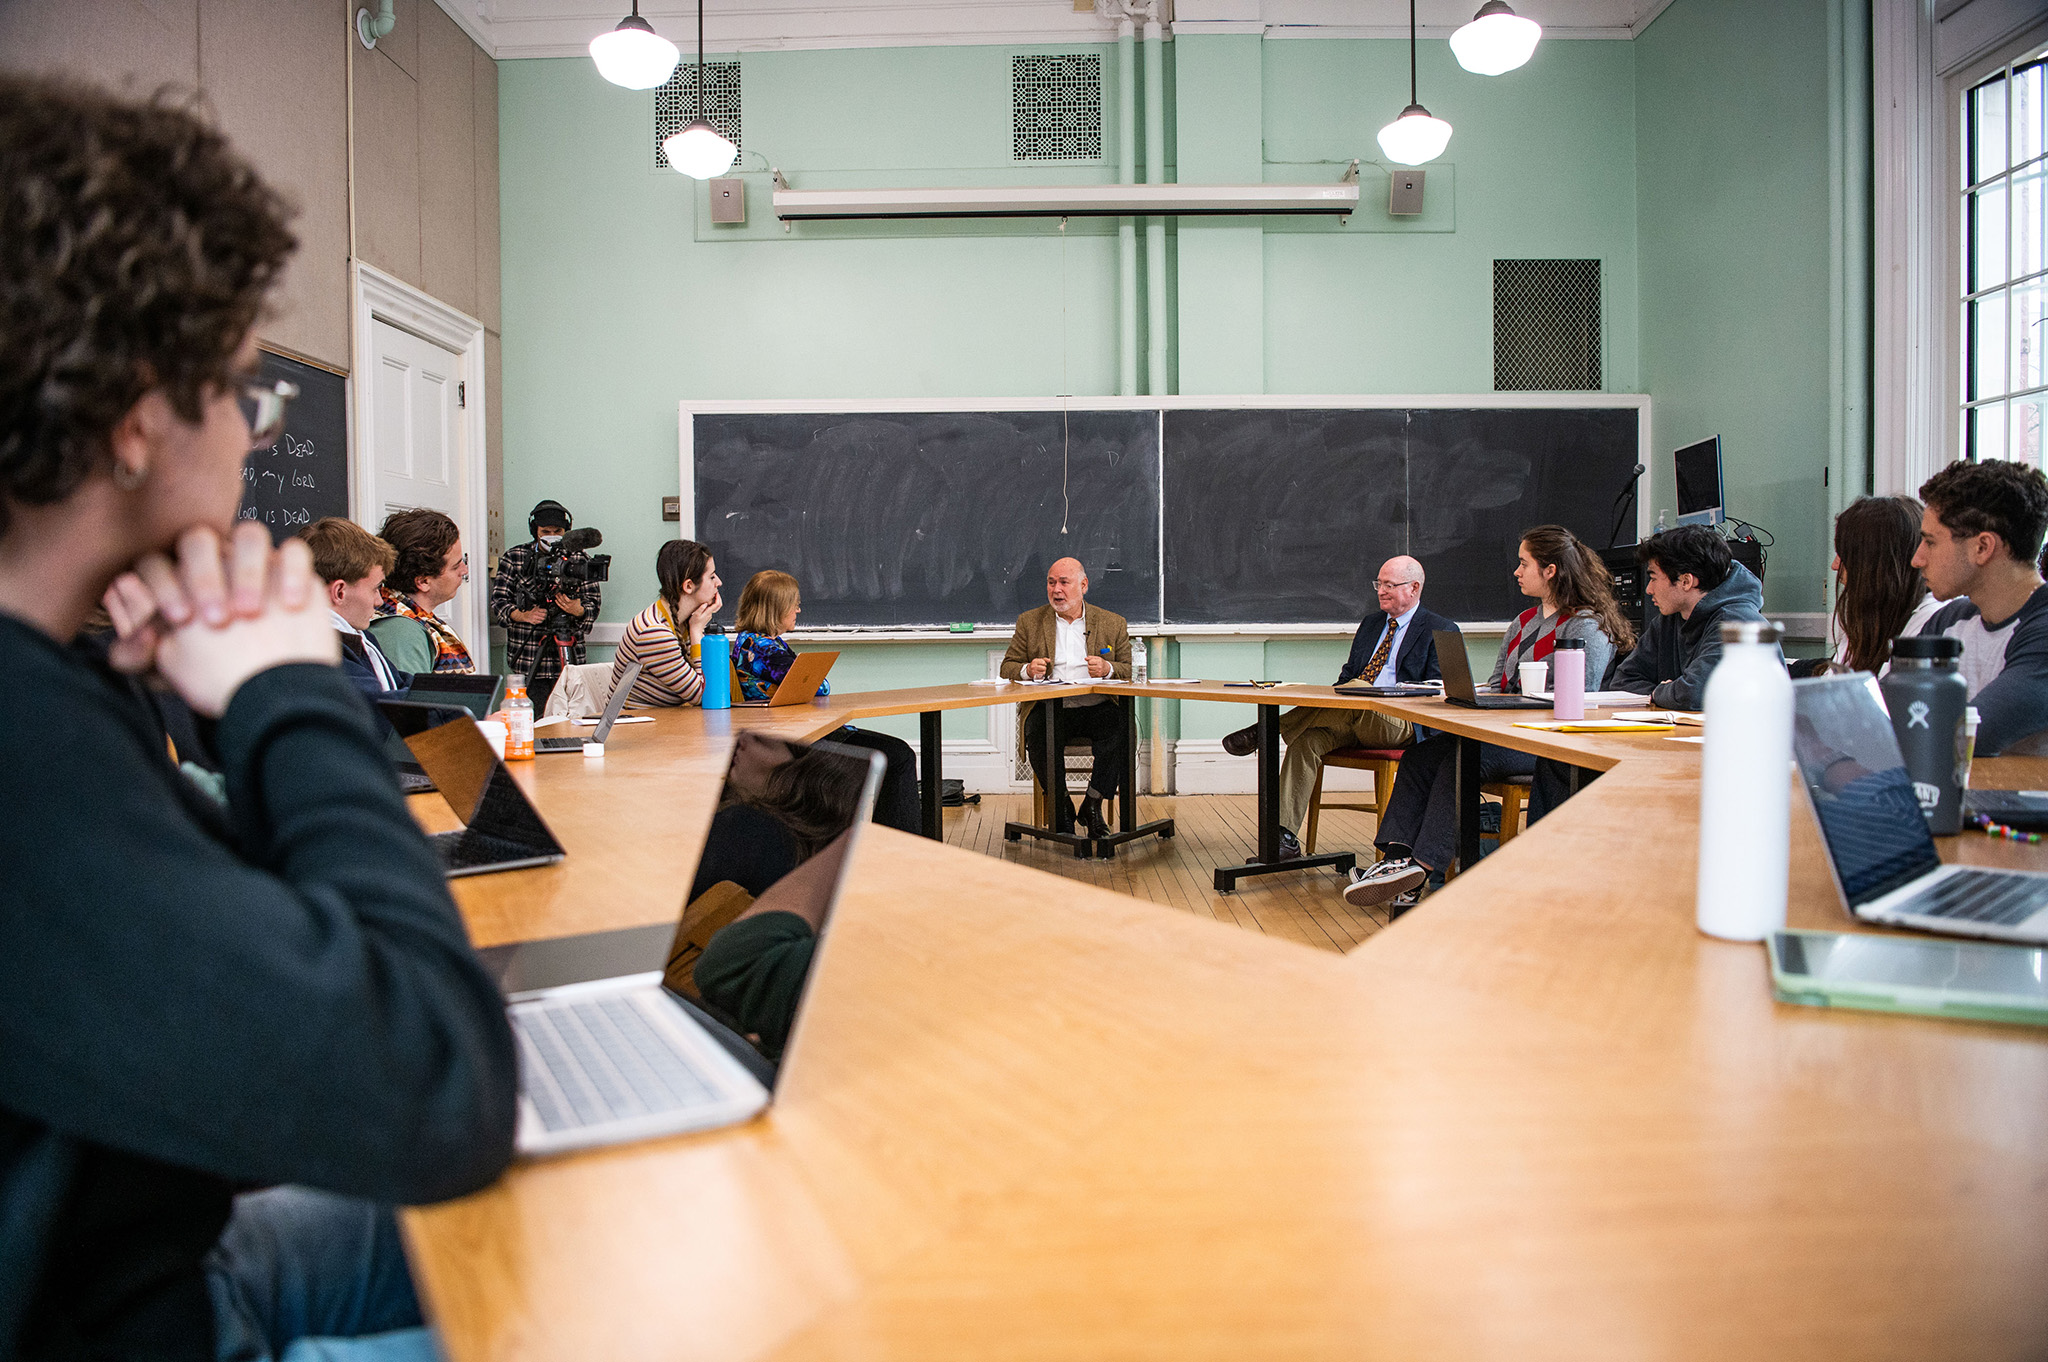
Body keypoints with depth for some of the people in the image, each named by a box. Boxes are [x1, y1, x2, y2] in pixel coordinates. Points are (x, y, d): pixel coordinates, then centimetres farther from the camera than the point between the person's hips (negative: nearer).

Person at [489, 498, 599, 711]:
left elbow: (594, 602, 4)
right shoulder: (513, 558, 6)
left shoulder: (579, 561, 8)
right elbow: (498, 602, 5)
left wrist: (578, 610, -18)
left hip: (569, 661, 1)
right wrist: (524, 615, -14)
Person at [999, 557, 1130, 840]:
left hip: (1096, 708, 0)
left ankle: (1093, 804, -15)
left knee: (1121, 727, -32)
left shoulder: (1113, 623, 14)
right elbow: (1007, 668, 12)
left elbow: (1130, 671, 11)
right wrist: (1027, 670, -11)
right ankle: (1060, 807, -13)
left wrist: (1108, 668, -12)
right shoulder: (1029, 622, 15)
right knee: (1037, 733, -33)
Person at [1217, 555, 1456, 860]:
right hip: (1349, 721, 6)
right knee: (1307, 741, -25)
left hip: (1399, 725, -5)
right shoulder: (1370, 624, 25)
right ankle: (1285, 836, -28)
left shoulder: (1441, 631, 6)